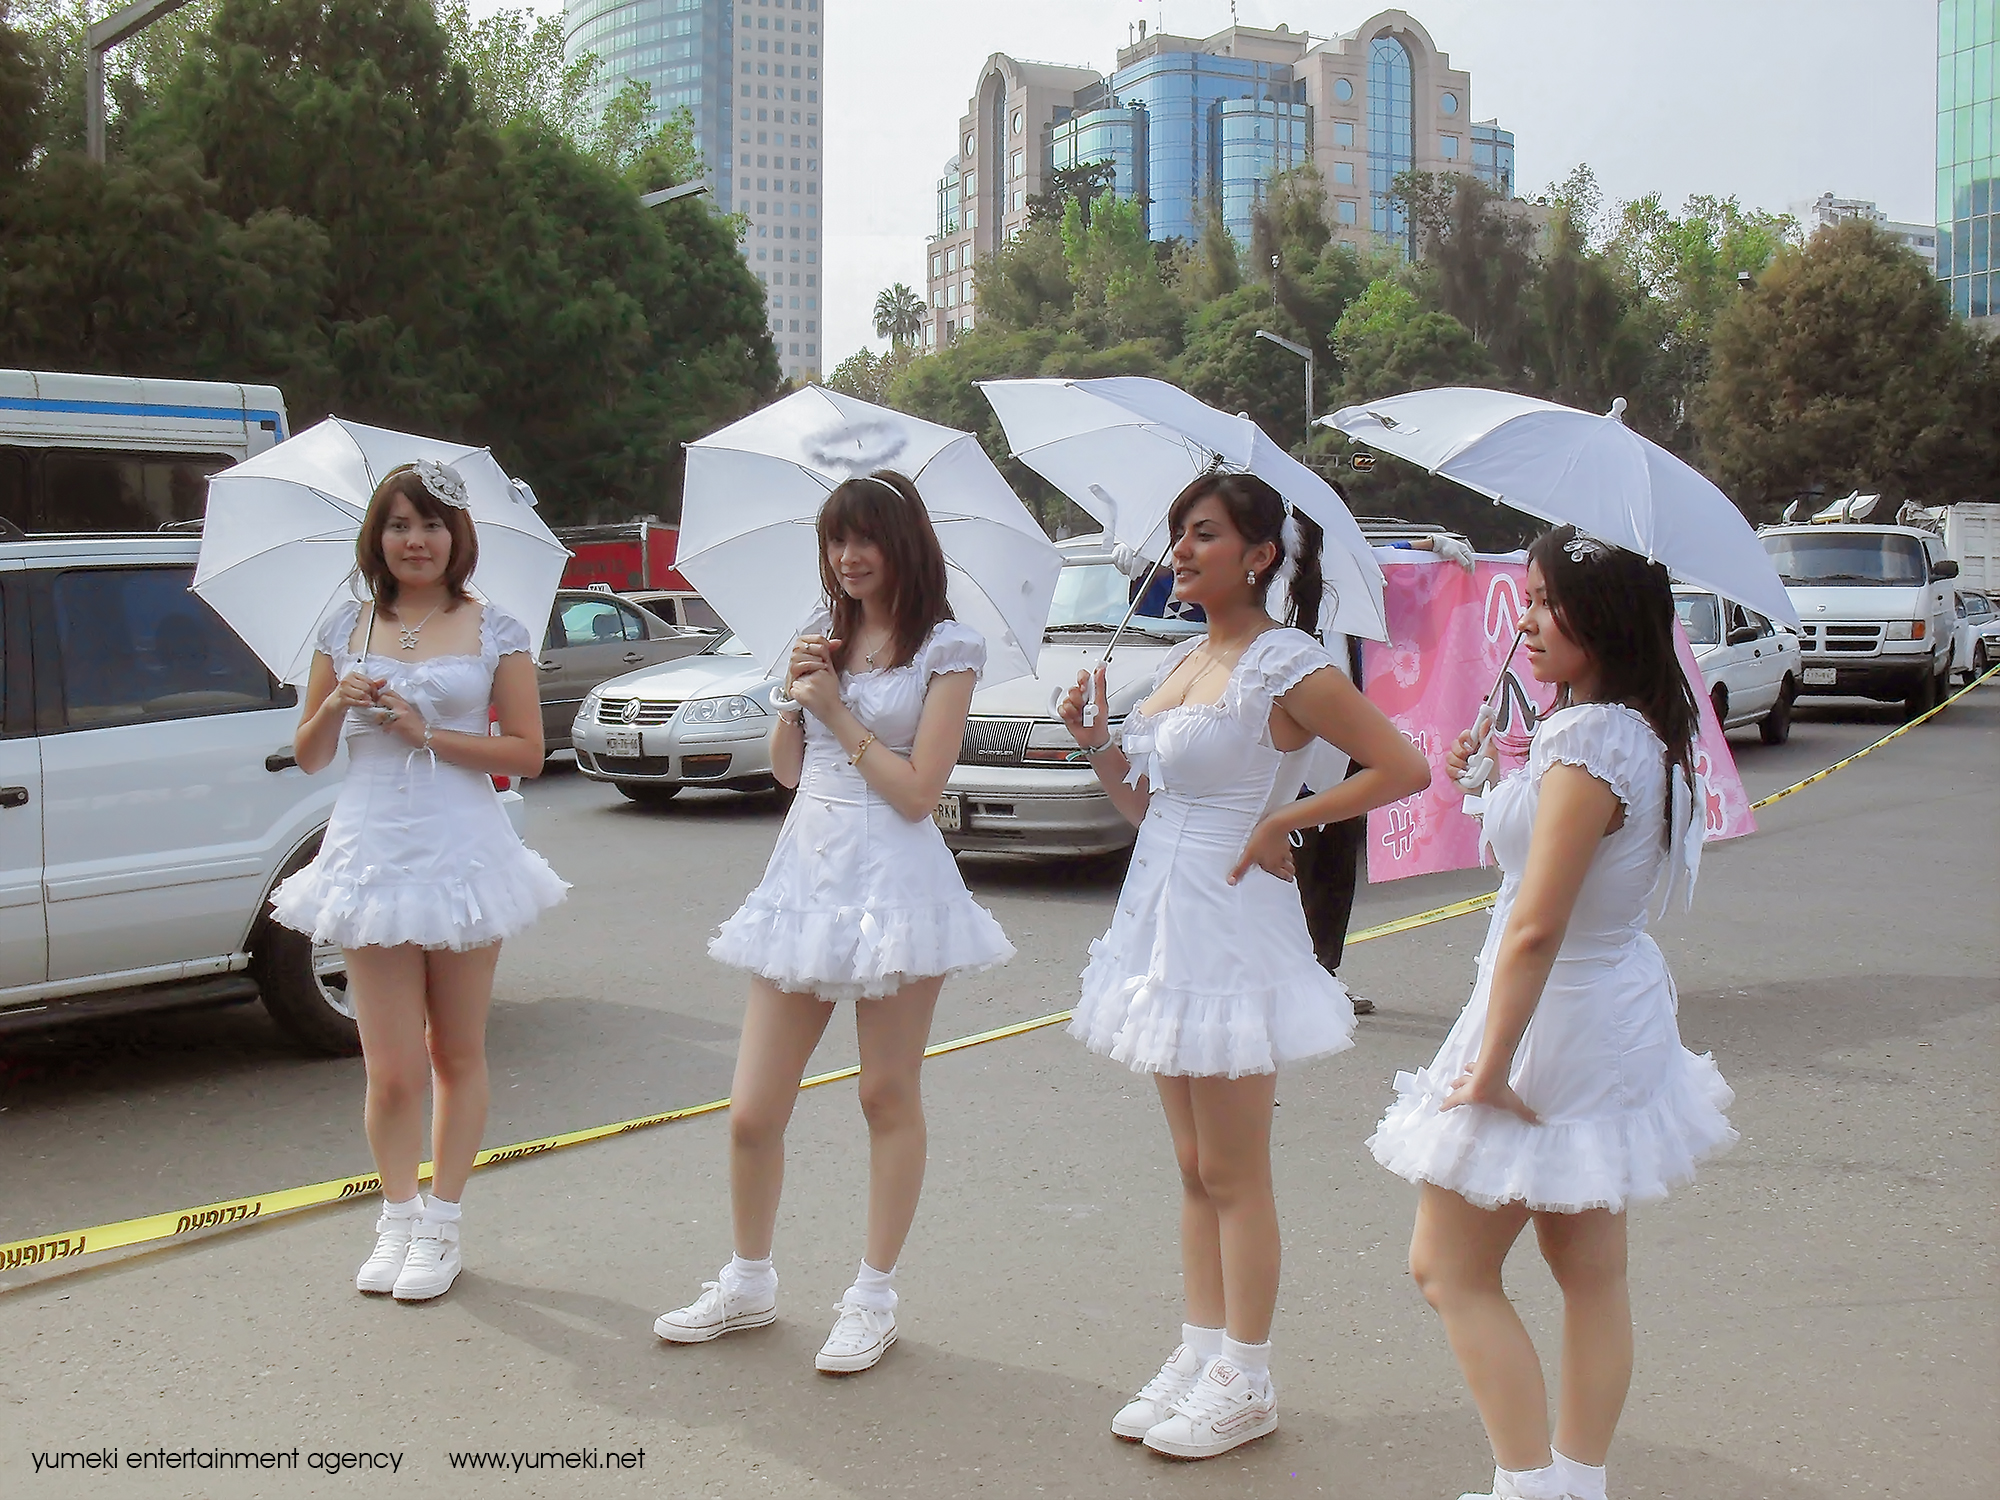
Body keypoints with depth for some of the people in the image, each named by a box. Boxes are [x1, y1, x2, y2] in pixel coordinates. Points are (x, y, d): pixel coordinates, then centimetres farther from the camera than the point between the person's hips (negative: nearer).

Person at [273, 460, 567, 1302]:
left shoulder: (494, 632, 2)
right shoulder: (346, 628, 8)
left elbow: (526, 753, -3)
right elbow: (308, 756, 13)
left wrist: (426, 731, -12)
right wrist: (337, 706, -7)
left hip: (462, 851, -1)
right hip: (371, 850, 1)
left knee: (457, 1054, 9)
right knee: (392, 1069, 0)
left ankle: (441, 1226, 21)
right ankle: (397, 1218, 20)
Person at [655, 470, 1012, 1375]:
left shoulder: (945, 649, -3)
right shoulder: (824, 632, 13)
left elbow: (917, 791, -10)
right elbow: (786, 766, 14)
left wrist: (836, 708, -8)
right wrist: (795, 692, -2)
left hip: (892, 878, -5)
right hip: (804, 868, 5)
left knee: (888, 1098, 6)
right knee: (752, 1113, 5)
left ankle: (874, 1299, 19)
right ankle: (749, 1283, 24)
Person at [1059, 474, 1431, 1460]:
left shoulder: (1286, 668, -12)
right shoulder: (1180, 664, 12)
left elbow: (1404, 769, -17)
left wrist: (1281, 822, -16)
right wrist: (1096, 742, 2)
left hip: (1231, 931, -8)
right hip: (1161, 924, 8)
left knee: (1233, 1173, 1)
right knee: (1193, 1167, 14)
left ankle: (1244, 1382, 12)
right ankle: (1200, 1354, 24)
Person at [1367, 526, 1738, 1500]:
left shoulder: (1587, 743, -24)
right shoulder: (1647, 734, 4)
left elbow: (1535, 927, -27)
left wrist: (1491, 1065, -22)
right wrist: (1503, 783, 9)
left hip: (1551, 1022, -9)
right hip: (1622, 1014, 9)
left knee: (1450, 1270, 3)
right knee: (1592, 1271, 16)